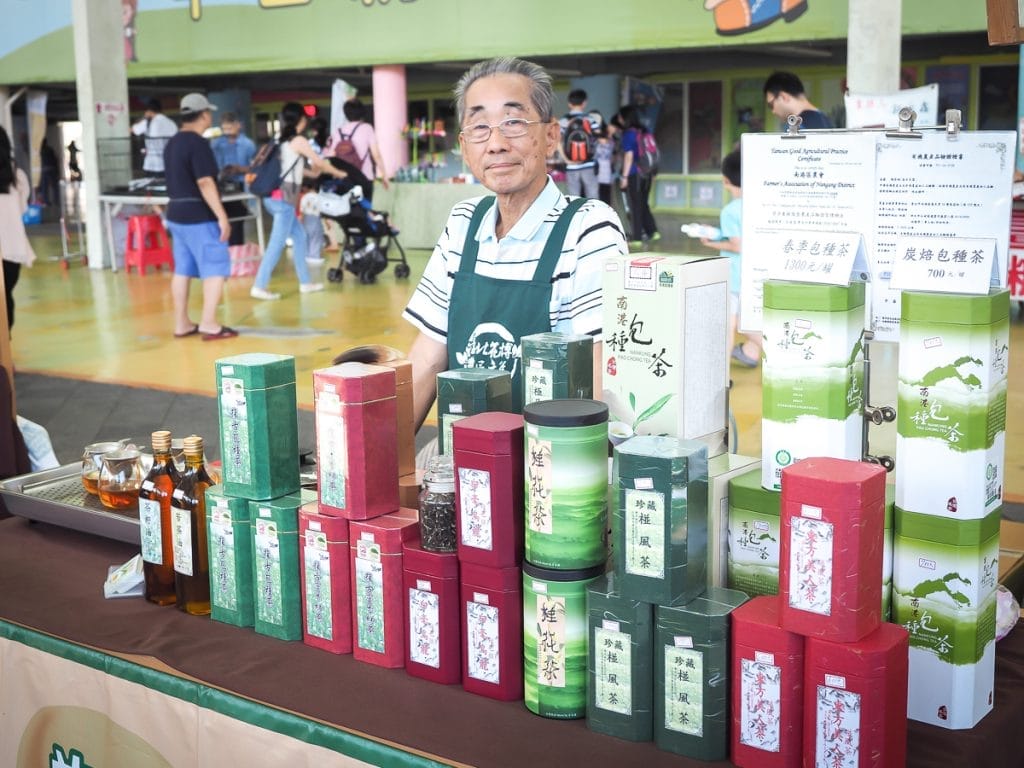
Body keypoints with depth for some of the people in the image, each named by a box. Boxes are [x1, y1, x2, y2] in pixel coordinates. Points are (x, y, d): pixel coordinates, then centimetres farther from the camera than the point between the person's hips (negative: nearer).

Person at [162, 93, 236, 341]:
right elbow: (205, 183, -22)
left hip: (176, 213, 9)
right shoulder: (198, 143, -16)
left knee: (182, 270, 11)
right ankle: (209, 324, -7)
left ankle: (182, 324, 15)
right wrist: (222, 216, -22)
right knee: (215, 269, -4)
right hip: (199, 216, -9)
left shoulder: (172, 143, 12)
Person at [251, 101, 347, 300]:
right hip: (284, 196, -9)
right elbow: (319, 162, 1)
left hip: (276, 195, 9)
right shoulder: (298, 140, -6)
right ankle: (259, 287, -11)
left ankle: (305, 282, 21)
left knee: (299, 236, 16)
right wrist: (338, 173, 17)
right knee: (277, 243, -8)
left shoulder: (281, 140, 16)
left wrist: (312, 173, 32)